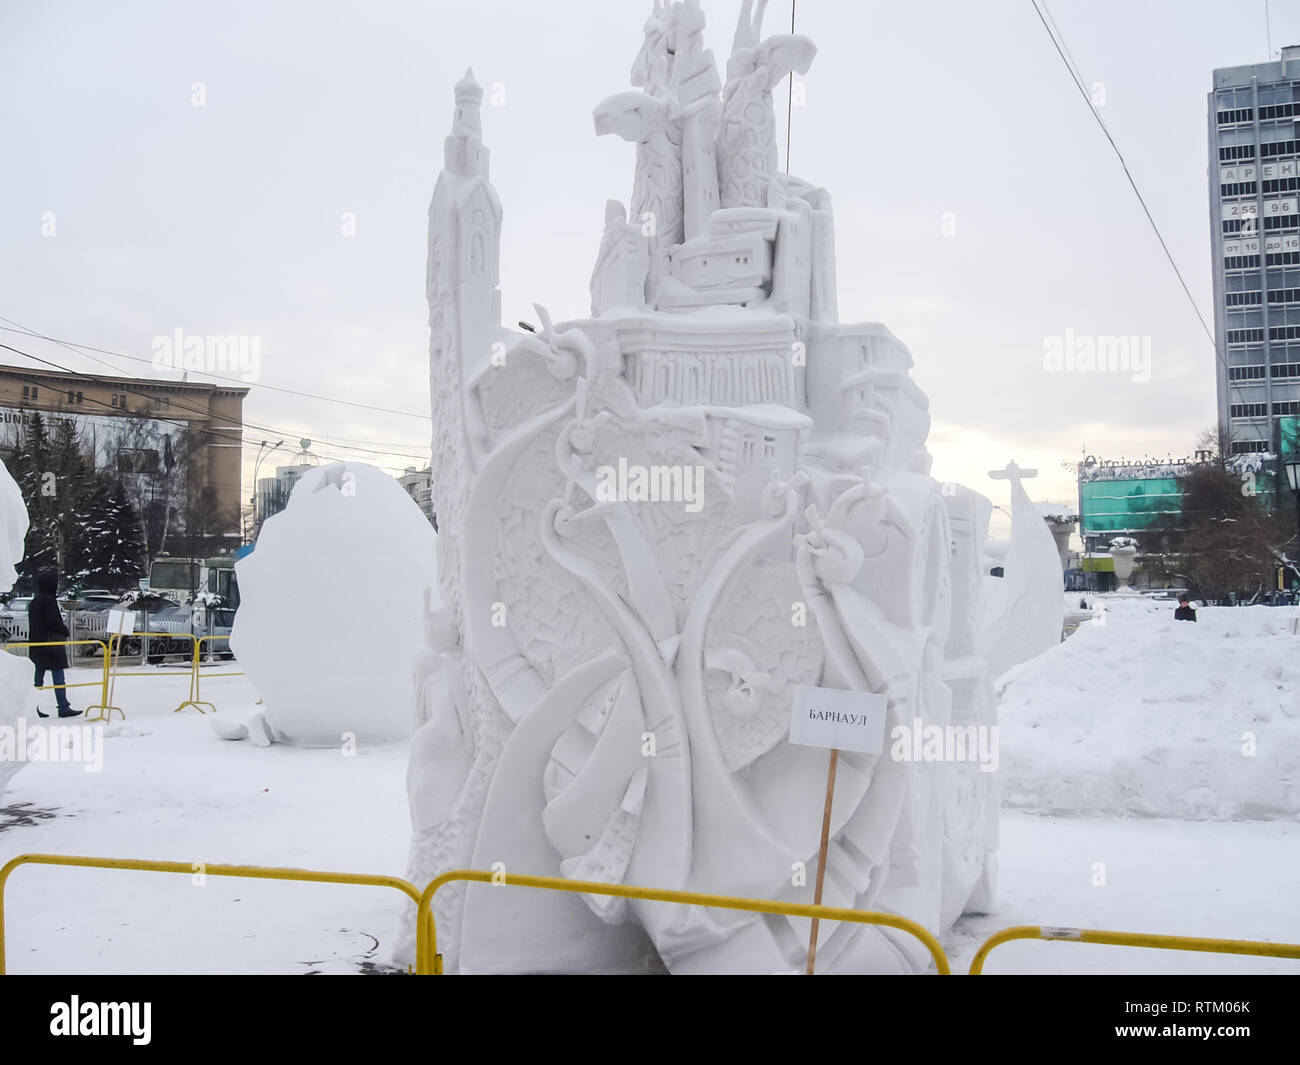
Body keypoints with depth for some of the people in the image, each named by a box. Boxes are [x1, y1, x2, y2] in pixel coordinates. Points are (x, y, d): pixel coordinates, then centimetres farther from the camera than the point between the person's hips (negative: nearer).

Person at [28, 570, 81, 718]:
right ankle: (63, 708, -6)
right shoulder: (48, 600, -15)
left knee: (39, 676, 11)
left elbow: (35, 623, 17)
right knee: (58, 676, -6)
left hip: (36, 643, 9)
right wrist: (67, 632, -2)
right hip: (51, 643, -9)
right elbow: (54, 622, -19)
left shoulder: (34, 602, 13)